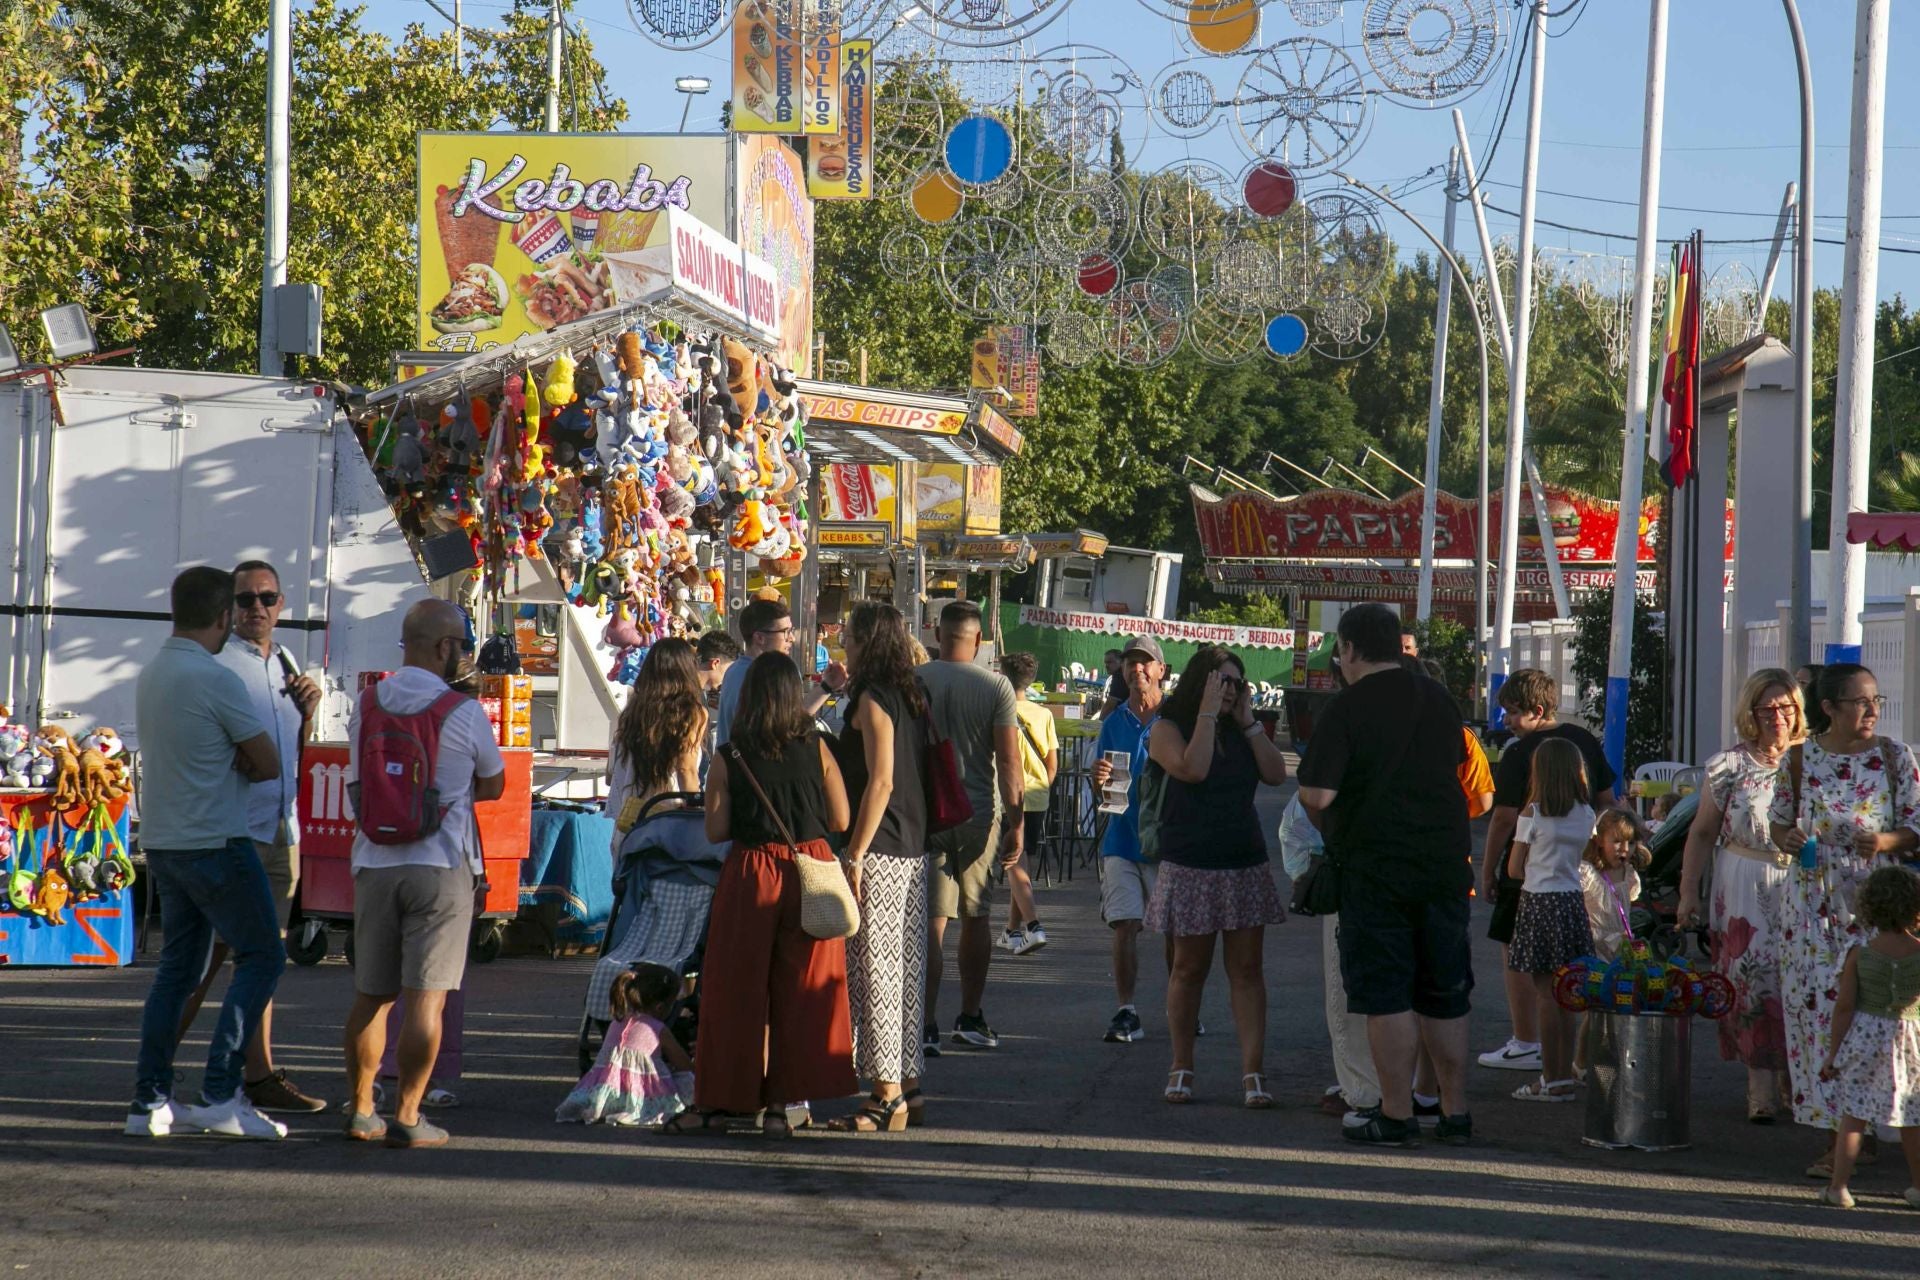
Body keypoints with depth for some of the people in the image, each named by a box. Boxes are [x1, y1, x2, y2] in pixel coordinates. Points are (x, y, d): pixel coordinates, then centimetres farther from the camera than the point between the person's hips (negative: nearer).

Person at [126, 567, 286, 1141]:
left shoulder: (150, 675, 10)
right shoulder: (216, 681, -17)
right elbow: (269, 765, -10)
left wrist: (229, 762, 5)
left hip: (161, 841, 8)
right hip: (214, 841, -8)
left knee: (177, 965, 13)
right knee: (262, 957, -1)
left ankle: (150, 1099, 9)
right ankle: (220, 1094, -9)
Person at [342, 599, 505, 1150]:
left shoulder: (365, 706, 5)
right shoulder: (462, 713, -7)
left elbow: (356, 788, 13)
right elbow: (494, 784, 6)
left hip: (374, 864, 4)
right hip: (440, 866, -4)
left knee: (371, 994, 12)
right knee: (426, 996, -3)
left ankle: (360, 1110, 16)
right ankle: (407, 1116, -5)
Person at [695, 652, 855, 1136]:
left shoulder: (728, 758, -3)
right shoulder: (816, 749, -2)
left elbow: (715, 831, -3)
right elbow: (840, 820, -1)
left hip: (750, 874, -1)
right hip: (810, 874, 1)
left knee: (740, 989, 9)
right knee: (799, 993, 6)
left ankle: (730, 1097, 15)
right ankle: (779, 1100, 5)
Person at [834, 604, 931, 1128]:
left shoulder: (872, 699, -11)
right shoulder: (913, 697, 13)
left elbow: (881, 781, -17)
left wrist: (855, 854, -17)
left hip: (880, 851, -9)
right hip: (915, 851, 9)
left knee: (874, 971, -6)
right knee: (906, 971, 11)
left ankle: (887, 1094, -6)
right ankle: (908, 1085, 16)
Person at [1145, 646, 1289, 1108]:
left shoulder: (1242, 732, 13)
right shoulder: (1168, 728, -1)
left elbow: (1277, 774, 0)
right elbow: (1192, 769, -19)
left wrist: (1248, 722, -1)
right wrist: (1208, 712, -13)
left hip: (1245, 865, 4)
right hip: (1190, 869, -3)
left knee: (1246, 969, -2)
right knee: (1189, 969, 4)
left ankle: (1253, 1071, -5)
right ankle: (1181, 1067, 15)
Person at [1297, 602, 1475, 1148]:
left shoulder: (1346, 710, -11)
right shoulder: (1441, 702, 8)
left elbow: (1316, 794, -16)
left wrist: (1329, 830, 4)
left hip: (1374, 870, -5)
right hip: (1444, 865, 5)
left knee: (1386, 997, 0)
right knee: (1444, 994, 11)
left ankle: (1397, 1116, 0)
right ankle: (1455, 1113, 15)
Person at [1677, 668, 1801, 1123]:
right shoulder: (1730, 766, 3)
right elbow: (1702, 833, 7)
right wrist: (1688, 892, 3)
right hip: (1745, 892, -1)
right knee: (1752, 979, -4)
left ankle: (1794, 1077, 15)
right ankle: (1762, 1082, -1)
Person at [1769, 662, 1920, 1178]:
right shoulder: (1800, 758, 4)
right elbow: (1778, 822, 15)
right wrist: (1789, 837, -7)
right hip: (1812, 898, 1)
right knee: (1815, 1002, -4)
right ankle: (1842, 1129, 4)